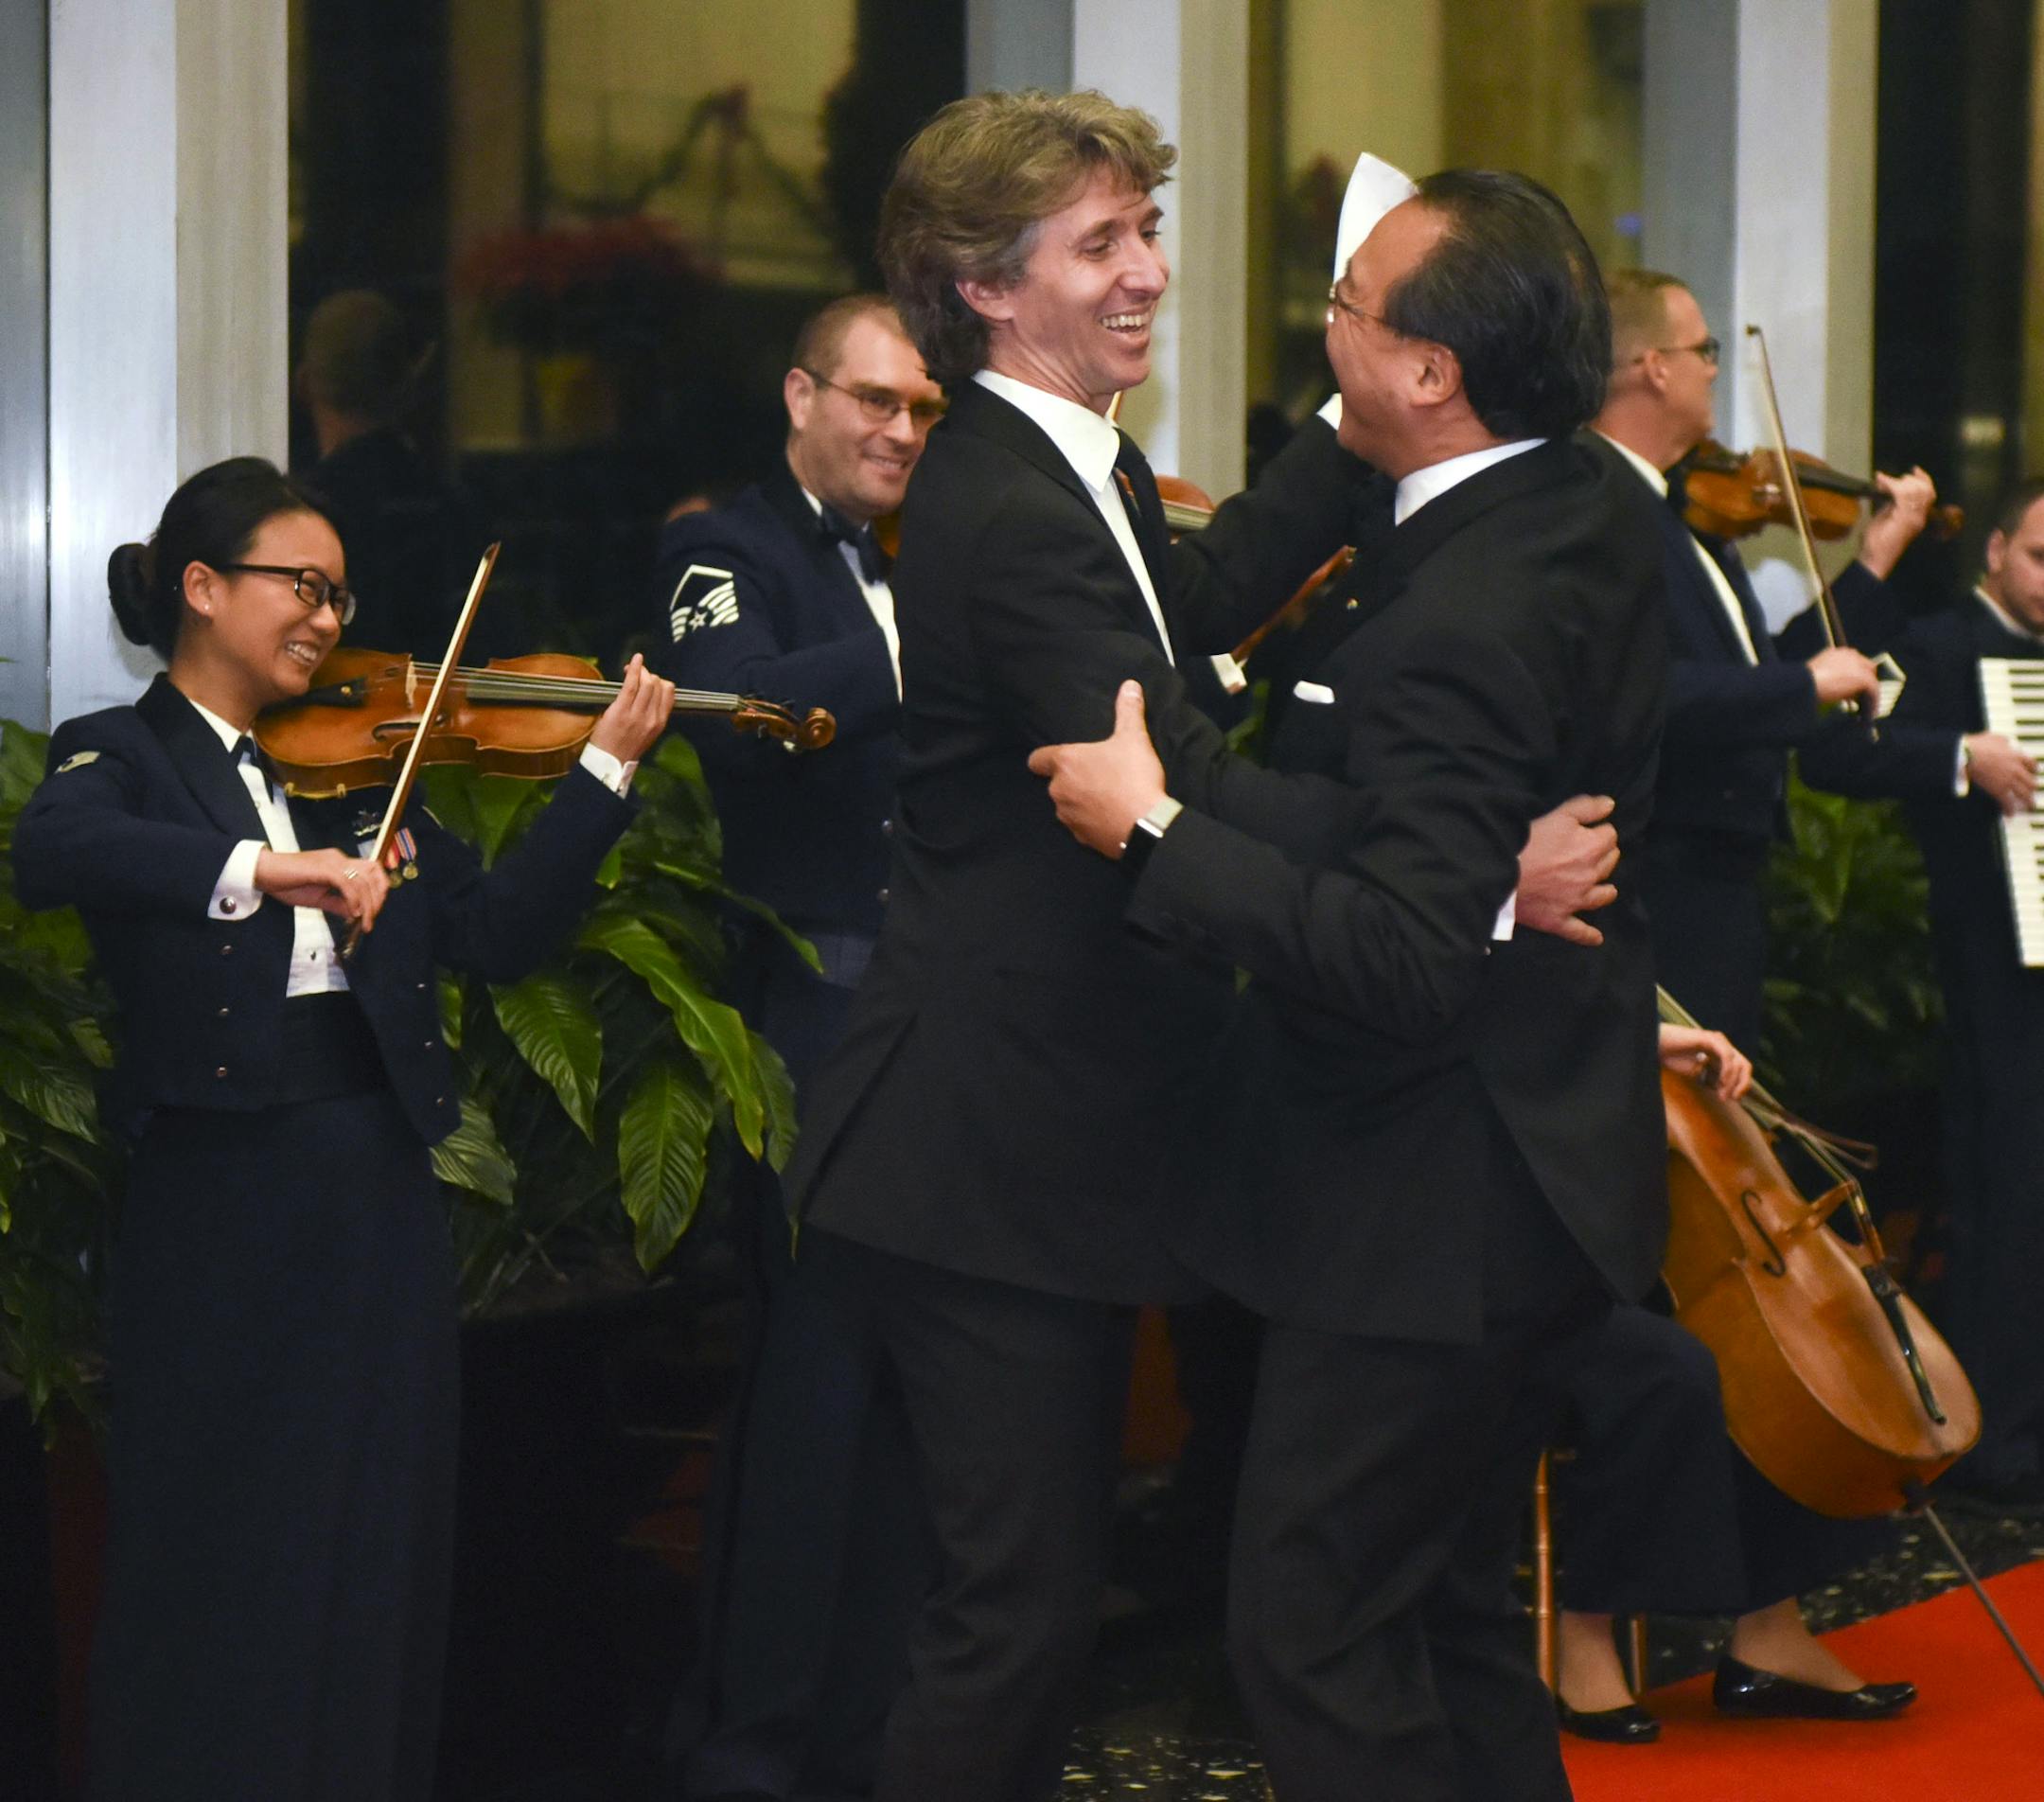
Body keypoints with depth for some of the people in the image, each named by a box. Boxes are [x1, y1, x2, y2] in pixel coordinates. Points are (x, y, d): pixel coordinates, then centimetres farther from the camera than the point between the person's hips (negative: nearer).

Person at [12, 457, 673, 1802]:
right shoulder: (122, 757, -1)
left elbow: (499, 932, 5)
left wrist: (607, 767, -5)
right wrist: (259, 868, -39)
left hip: (381, 1189, 5)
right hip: (221, 1198, -5)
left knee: (380, 1552, 9)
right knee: (221, 1553, 2)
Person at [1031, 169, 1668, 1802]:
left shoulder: (1460, 625, -27)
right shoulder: (1600, 508, 3)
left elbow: (1404, 964, -33)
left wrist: (1157, 833, -28)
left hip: (1433, 1218, -10)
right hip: (1552, 1166, 10)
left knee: (1316, 1634, -1)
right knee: (1453, 1604, 21)